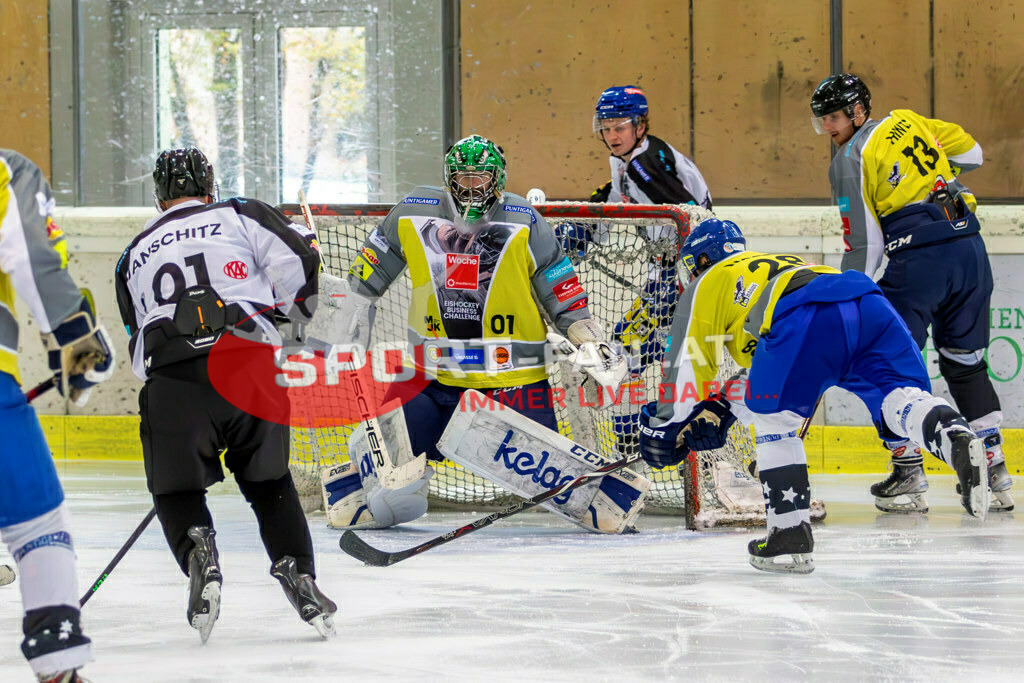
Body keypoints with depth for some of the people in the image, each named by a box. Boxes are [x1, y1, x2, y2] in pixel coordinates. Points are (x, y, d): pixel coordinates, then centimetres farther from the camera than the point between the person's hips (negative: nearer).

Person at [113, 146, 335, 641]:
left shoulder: (134, 257, 26)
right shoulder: (240, 216, 15)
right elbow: (298, 261, 2)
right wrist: (297, 308, 22)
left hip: (171, 378, 0)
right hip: (250, 366, 0)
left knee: (177, 490, 12)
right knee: (270, 485, 17)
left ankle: (196, 551, -18)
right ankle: (297, 571, 2)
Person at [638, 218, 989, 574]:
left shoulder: (706, 284, 29)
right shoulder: (780, 263, 48)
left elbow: (686, 358, 22)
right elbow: (774, 370, 51)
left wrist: (664, 423, 31)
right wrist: (724, 407, 52)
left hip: (804, 319, -5)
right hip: (868, 302, 5)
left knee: (772, 420, 12)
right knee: (901, 398, -4)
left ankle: (790, 533, 6)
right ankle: (958, 442, -37)